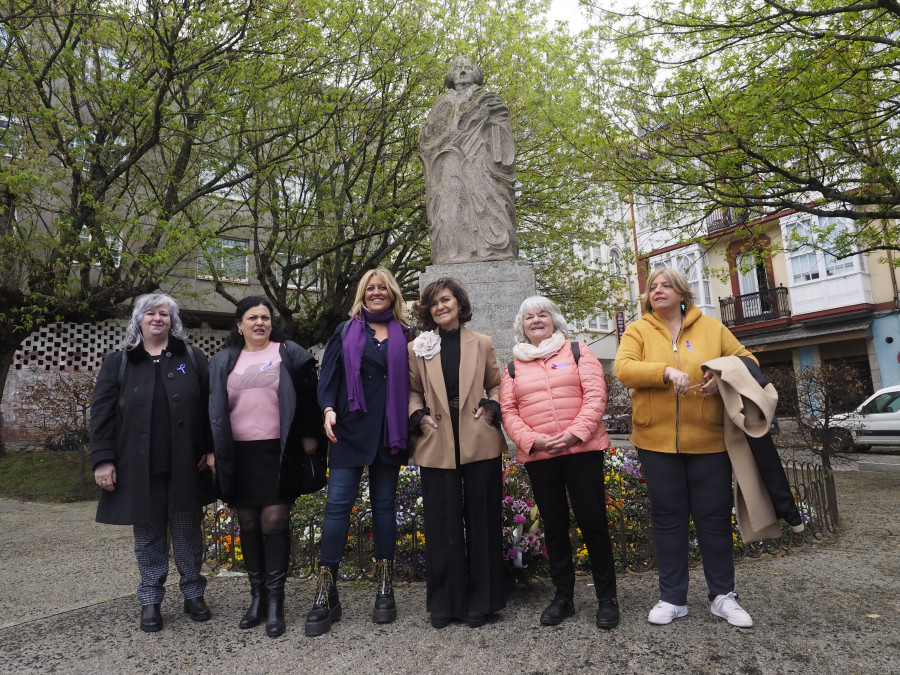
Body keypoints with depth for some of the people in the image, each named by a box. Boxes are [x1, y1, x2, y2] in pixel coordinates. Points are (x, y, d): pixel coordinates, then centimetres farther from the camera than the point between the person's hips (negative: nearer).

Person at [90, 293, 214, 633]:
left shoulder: (192, 359, 6)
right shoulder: (118, 363, 7)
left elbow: (208, 407, 2)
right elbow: (102, 413, 2)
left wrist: (209, 450, -5)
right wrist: (102, 459, -6)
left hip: (185, 466, 0)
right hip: (138, 467, 0)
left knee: (187, 531, 9)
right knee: (148, 534, 10)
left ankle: (193, 594, 23)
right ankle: (150, 601, 24)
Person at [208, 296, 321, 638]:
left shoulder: (290, 353, 4)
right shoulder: (223, 361, 14)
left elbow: (308, 396, 2)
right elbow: (214, 409, 14)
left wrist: (309, 436, -3)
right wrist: (213, 451, 9)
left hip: (278, 453, -3)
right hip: (238, 455, 4)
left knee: (274, 522, -5)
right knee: (248, 523, 9)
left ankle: (275, 600, 7)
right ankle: (257, 595, 23)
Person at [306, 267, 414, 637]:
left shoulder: (404, 336, 10)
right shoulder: (346, 331, 9)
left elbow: (411, 382, 10)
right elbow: (328, 373, 3)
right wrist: (328, 408, -13)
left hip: (389, 430, 1)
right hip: (350, 428, -1)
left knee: (384, 503, 8)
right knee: (338, 502, -6)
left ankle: (385, 586, 18)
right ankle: (326, 591, 3)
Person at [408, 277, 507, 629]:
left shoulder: (482, 344, 7)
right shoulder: (418, 349, 6)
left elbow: (496, 385, 13)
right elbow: (412, 391, 11)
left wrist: (491, 408, -5)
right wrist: (419, 416, -6)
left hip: (480, 444, 0)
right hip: (437, 447, 0)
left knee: (482, 521, 8)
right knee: (442, 525, 7)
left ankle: (481, 600, 24)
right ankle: (444, 602, 23)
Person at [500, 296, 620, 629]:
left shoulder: (578, 352, 6)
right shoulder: (514, 367, 12)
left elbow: (595, 396, -4)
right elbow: (508, 411, 5)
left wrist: (574, 433, -17)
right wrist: (532, 440, -11)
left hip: (582, 450, -2)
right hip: (537, 456, 3)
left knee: (592, 522, 1)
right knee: (554, 526, 11)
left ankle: (607, 598, 17)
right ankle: (563, 596, 25)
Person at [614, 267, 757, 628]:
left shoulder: (711, 327, 7)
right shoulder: (638, 330, 4)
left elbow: (747, 360, 10)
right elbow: (623, 368, -11)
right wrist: (666, 371, -26)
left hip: (708, 439, 1)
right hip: (657, 440, 0)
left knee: (715, 516, 9)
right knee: (668, 517, 9)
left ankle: (723, 596, 27)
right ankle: (672, 598, 22)